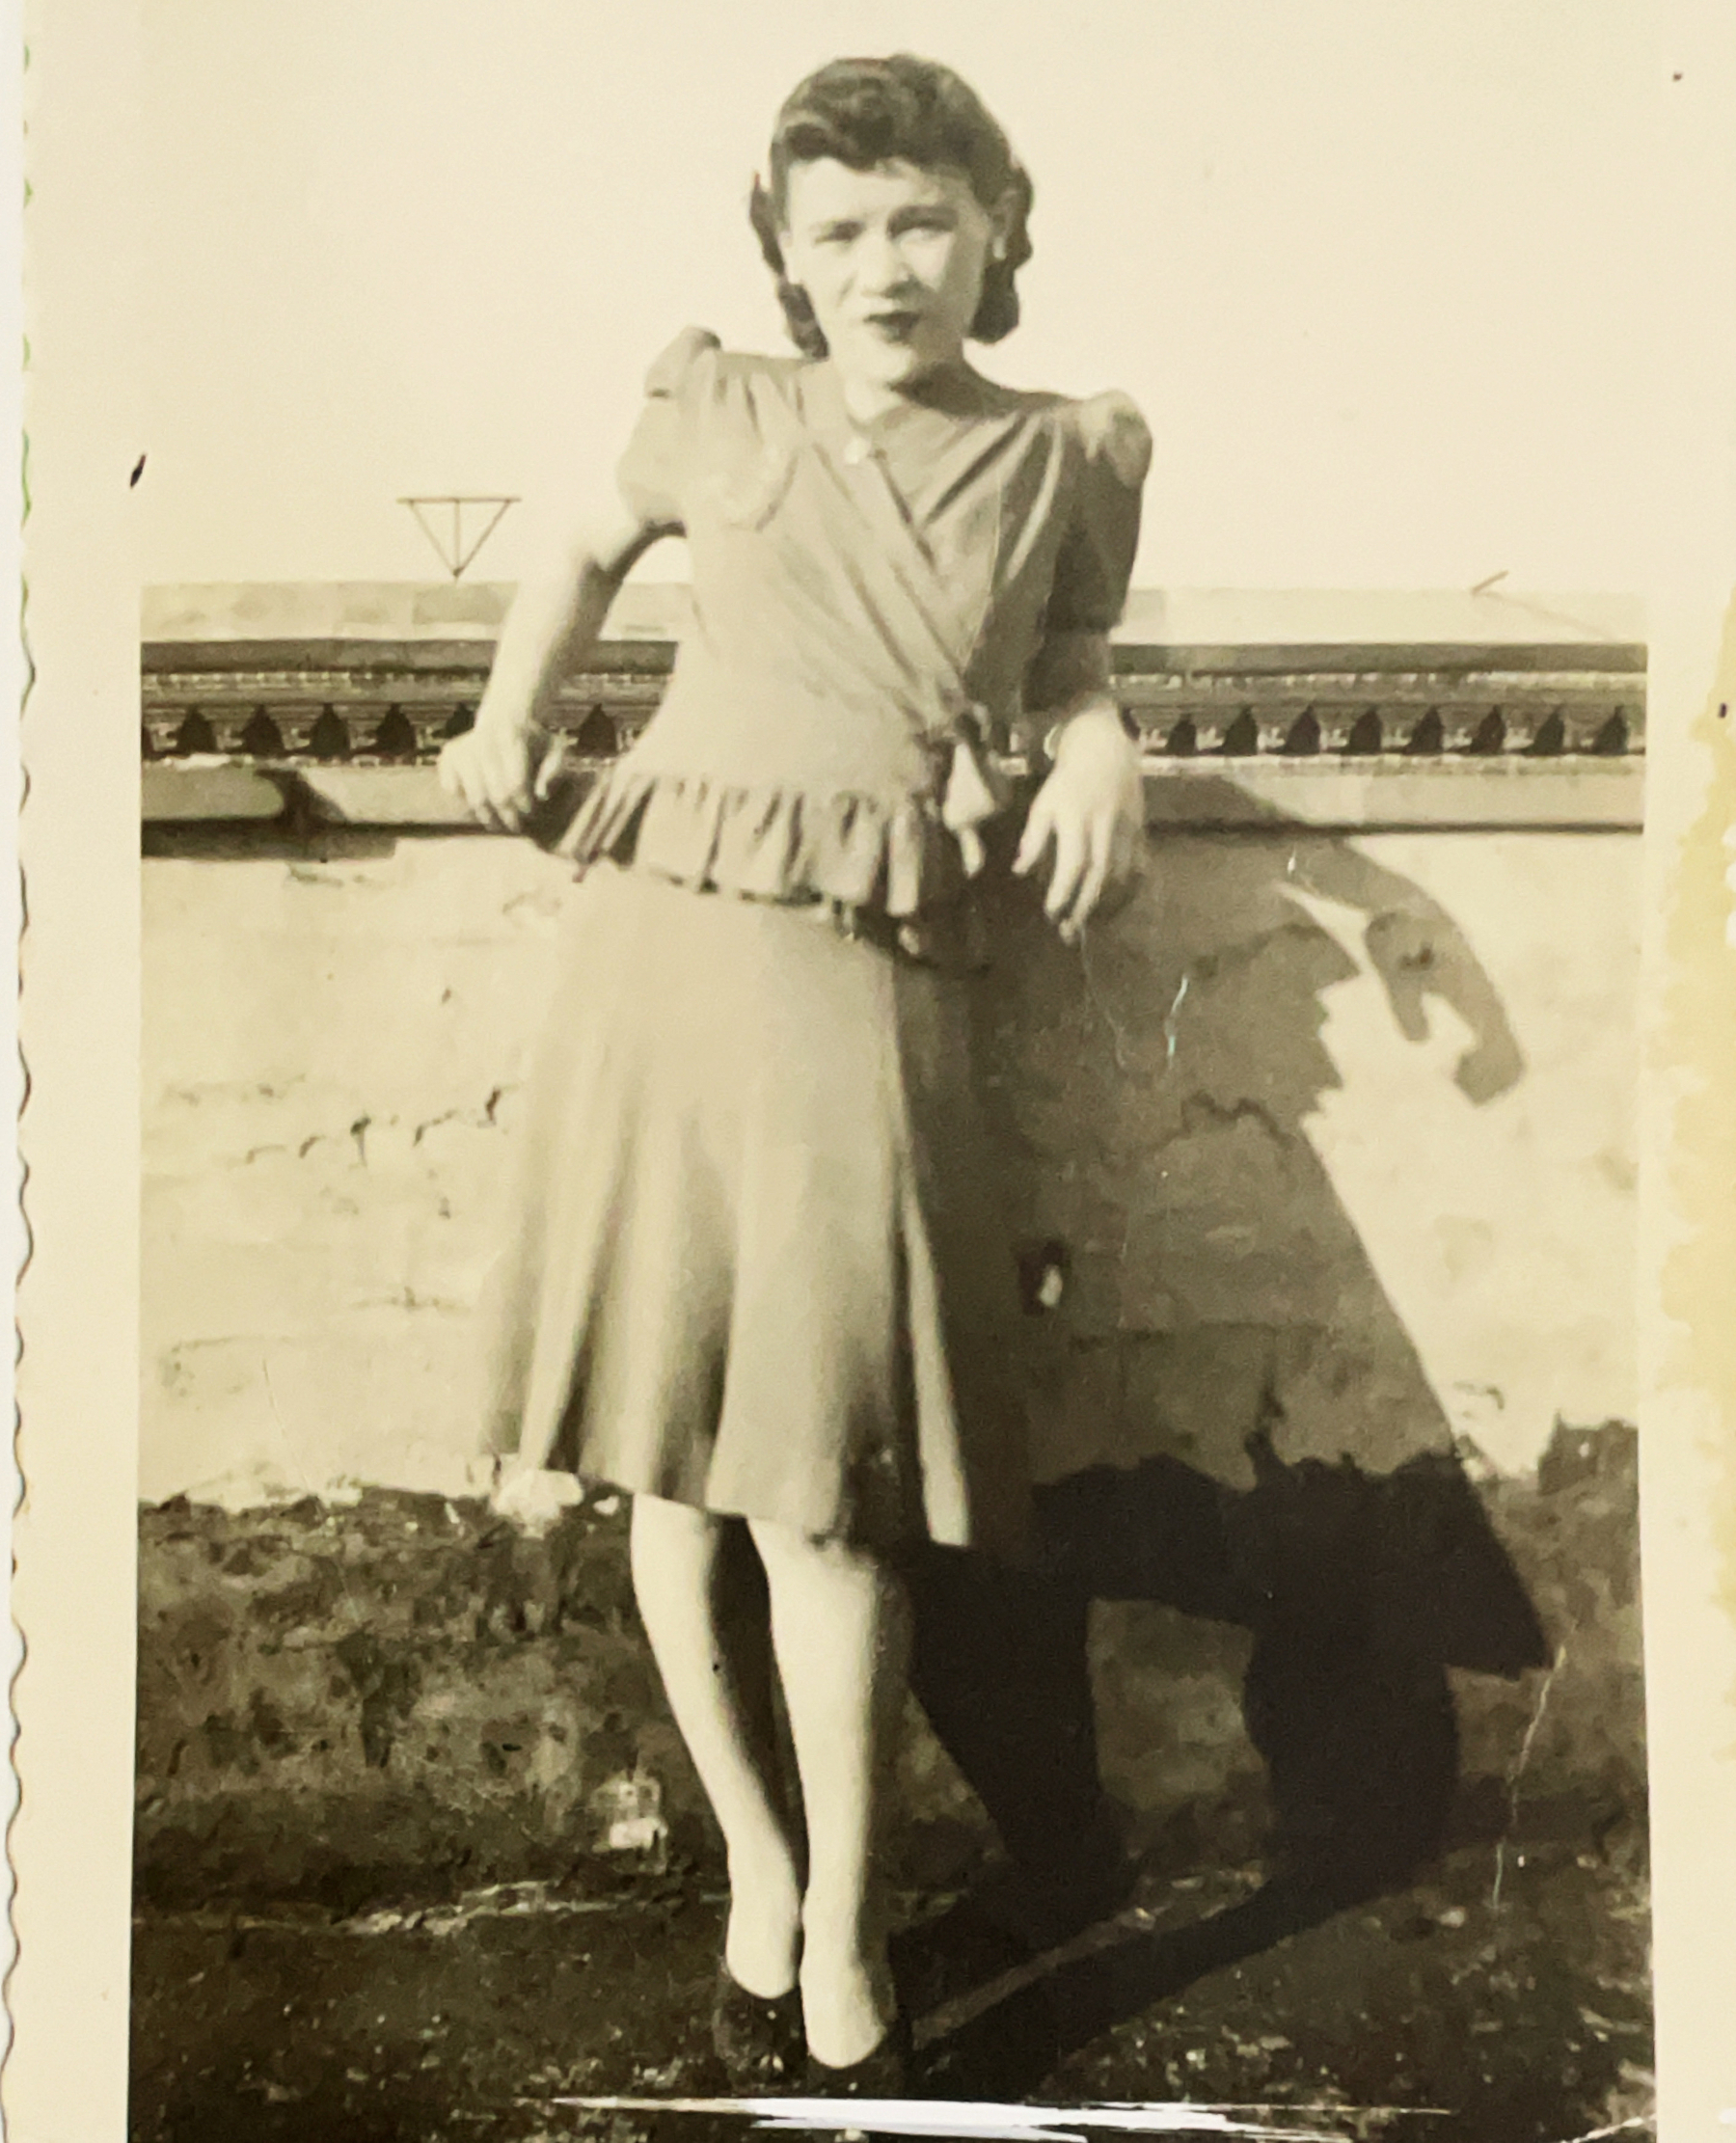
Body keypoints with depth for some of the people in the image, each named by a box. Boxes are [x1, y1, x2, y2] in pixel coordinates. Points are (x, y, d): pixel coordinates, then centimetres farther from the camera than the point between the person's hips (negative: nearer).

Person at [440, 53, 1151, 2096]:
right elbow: (590, 545, 28)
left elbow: (1069, 660, 22)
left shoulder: (1065, 456, 10)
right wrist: (514, 711, 17)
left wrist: (1095, 748, 1)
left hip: (874, 969, -2)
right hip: (666, 926, 2)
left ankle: (839, 1929, 11)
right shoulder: (722, 414, 11)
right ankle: (755, 1863, 23)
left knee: (819, 1460, -7)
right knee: (670, 1443, 5)